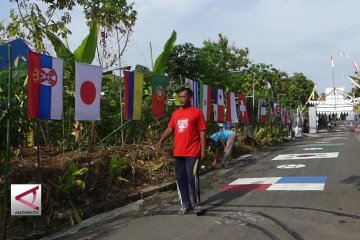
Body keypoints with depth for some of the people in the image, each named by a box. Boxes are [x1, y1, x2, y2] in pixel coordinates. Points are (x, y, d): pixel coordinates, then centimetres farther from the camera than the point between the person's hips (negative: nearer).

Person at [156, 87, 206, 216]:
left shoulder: (197, 112, -3)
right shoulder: (176, 113, 12)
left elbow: (202, 132, -3)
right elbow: (170, 129, 12)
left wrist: (203, 150, -7)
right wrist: (161, 140, -4)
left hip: (192, 152, -5)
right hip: (178, 152, 5)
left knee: (192, 178, -4)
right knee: (180, 178, 8)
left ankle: (196, 204, 13)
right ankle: (185, 204, 20)